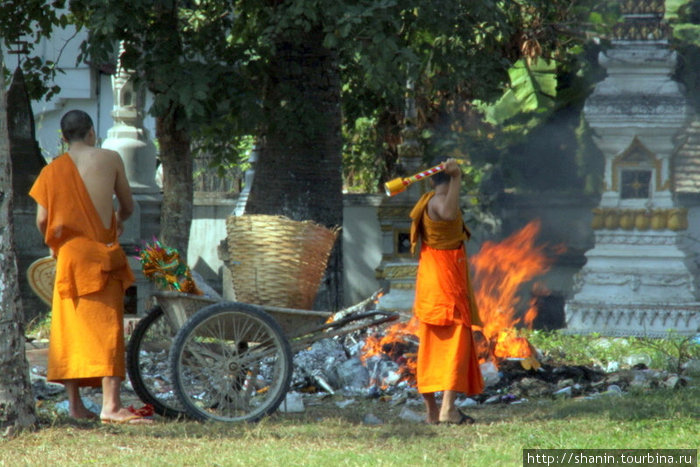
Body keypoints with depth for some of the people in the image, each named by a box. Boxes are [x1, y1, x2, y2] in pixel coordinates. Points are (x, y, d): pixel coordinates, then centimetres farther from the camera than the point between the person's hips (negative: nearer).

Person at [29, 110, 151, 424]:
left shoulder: (53, 170, 6)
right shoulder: (109, 159, 2)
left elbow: (42, 219, 2)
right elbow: (128, 206, 11)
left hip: (68, 256, 3)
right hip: (102, 253, -3)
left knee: (69, 329, 9)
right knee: (106, 326, -7)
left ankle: (74, 403, 10)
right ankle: (110, 405, -15)